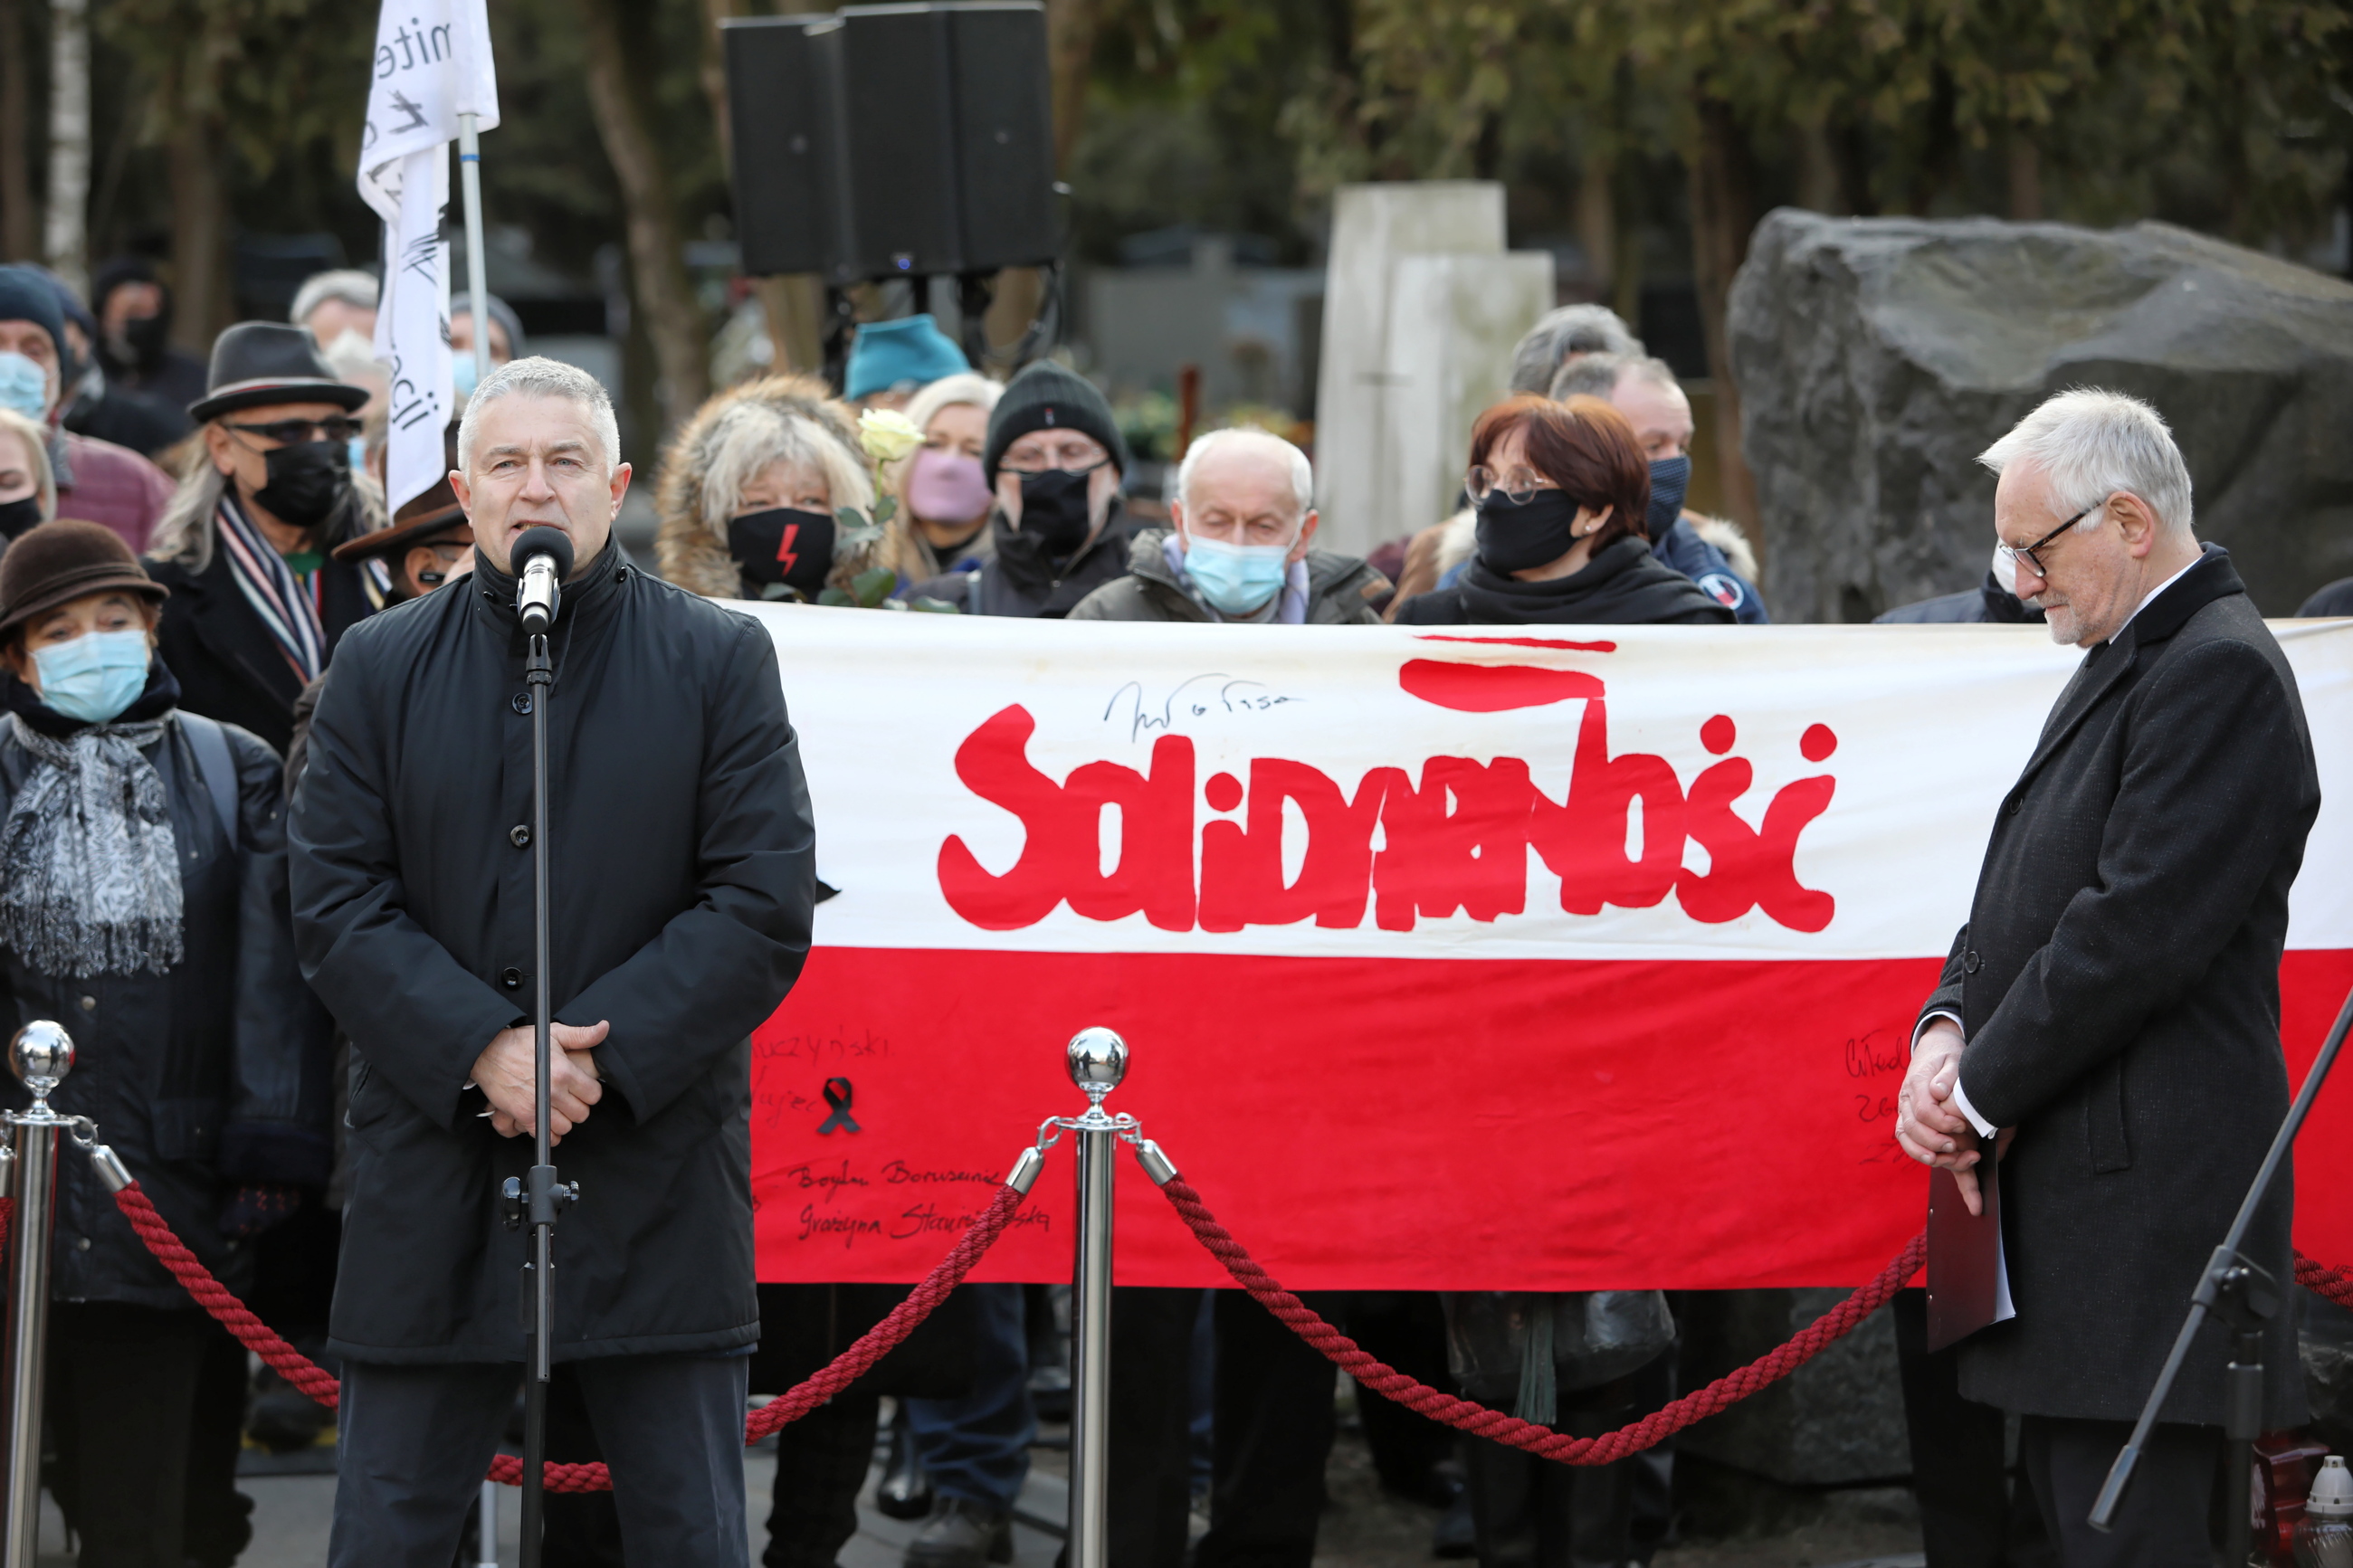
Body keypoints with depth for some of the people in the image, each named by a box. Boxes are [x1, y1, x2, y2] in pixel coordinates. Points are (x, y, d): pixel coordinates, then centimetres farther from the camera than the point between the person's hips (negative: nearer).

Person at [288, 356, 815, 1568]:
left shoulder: (719, 662, 4)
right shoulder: (379, 669, 9)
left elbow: (766, 905, -3)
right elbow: (336, 901, 1)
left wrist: (602, 1055, -14)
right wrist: (482, 1050, -13)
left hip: (654, 1175, -1)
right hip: (434, 1182, 1)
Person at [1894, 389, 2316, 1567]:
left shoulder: (2220, 674, -14)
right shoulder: (2122, 665, 19)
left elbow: (2140, 929, -20)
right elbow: (2024, 896, 21)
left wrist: (1982, 1093, -12)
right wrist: (1947, 1029, 2)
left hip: (2147, 1193, -11)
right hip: (2077, 1186, 11)